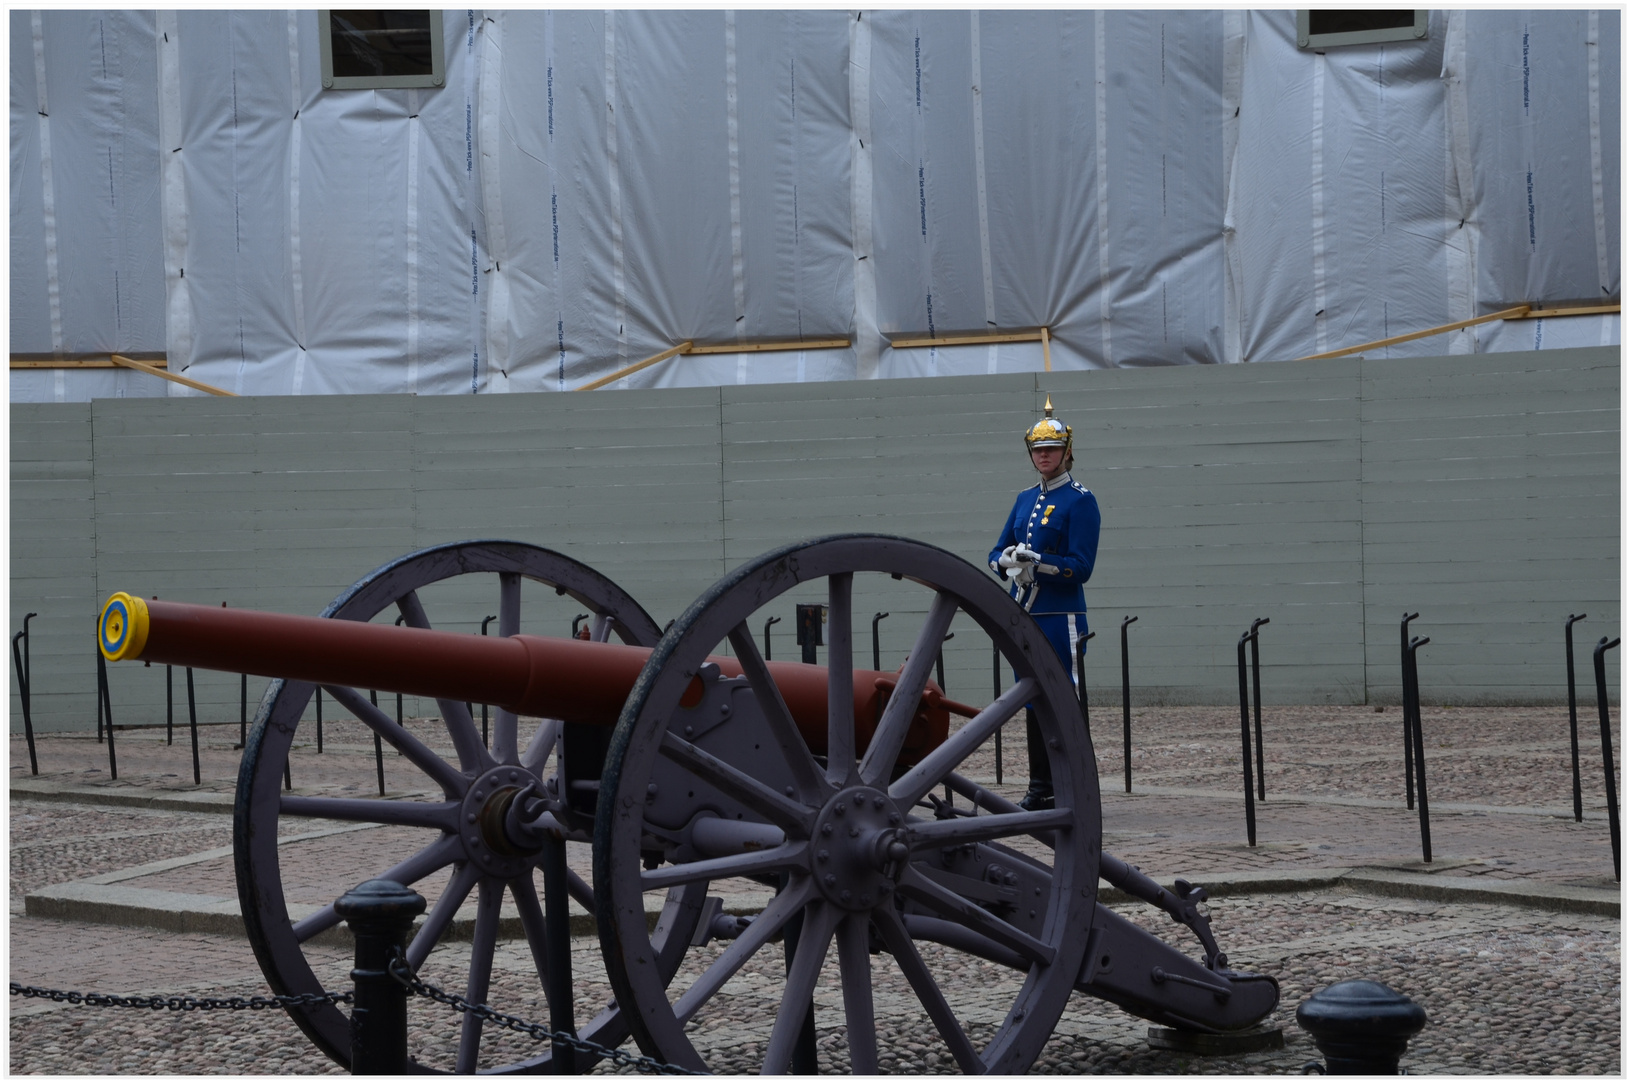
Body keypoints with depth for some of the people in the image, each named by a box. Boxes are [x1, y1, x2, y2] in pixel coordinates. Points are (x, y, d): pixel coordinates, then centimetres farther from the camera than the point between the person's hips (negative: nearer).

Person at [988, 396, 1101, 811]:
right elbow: (996, 554, 15)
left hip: (1060, 620, -7)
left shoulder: (1081, 501, -5)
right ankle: (1039, 788, 17)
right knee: (1034, 703, 11)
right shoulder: (1025, 500, 16)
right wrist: (1009, 563, -8)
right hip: (1024, 617, 7)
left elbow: (1081, 567, -12)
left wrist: (1036, 561, -21)